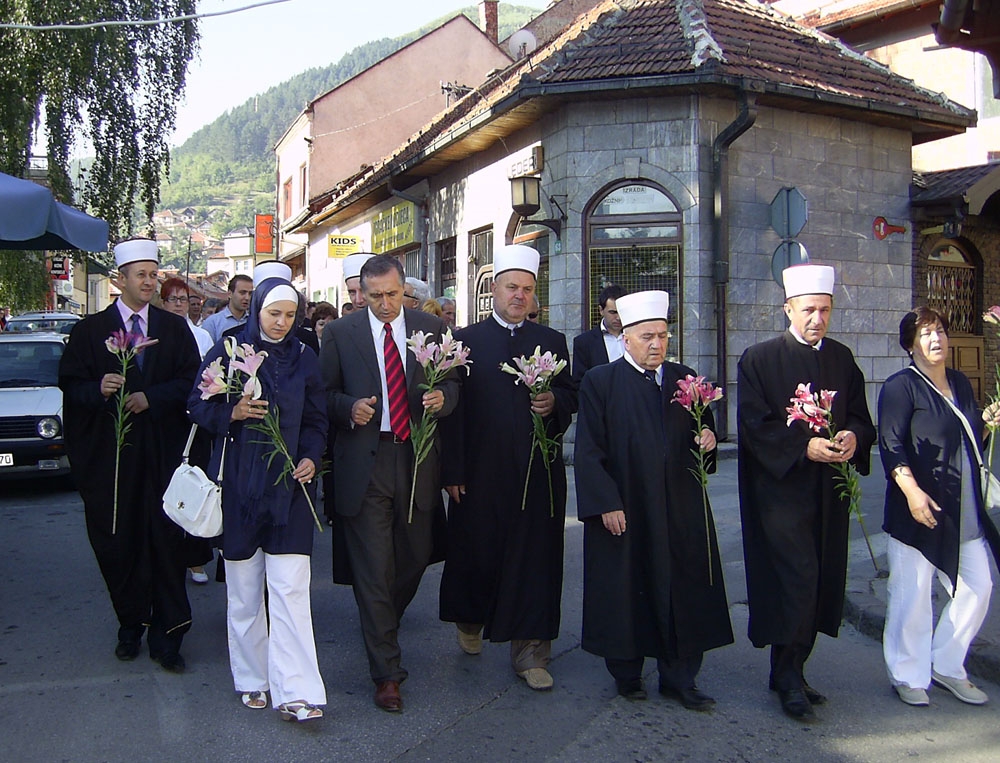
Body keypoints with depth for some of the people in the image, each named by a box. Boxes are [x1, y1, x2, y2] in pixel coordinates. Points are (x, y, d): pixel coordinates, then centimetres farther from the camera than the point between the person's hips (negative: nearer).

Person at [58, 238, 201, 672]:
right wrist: (99, 389, -19)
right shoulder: (91, 330, 7)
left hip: (162, 450, 0)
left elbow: (190, 381, 2)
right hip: (109, 450, 0)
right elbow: (71, 384, 1)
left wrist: (151, 397, -12)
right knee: (118, 542, 5)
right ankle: (130, 625, 21)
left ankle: (166, 634, 4)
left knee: (166, 540, -3)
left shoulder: (174, 329, 9)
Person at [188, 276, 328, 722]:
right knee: (244, 589, 10)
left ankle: (294, 692, -3)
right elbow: (198, 406, 2)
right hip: (238, 483, 0)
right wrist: (231, 412, -18)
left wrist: (310, 458, -7)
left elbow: (316, 420, 10)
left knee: (290, 588, -6)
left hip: (289, 483, 0)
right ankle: (251, 679, 24)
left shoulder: (304, 360, 8)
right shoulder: (227, 351, 2)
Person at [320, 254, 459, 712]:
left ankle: (382, 626, 44)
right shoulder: (340, 333, 2)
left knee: (416, 557, 14)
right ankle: (386, 672, 11)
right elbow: (325, 394, 6)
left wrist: (442, 396, -12)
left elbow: (452, 383, 11)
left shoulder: (431, 328, 6)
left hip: (416, 460, 3)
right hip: (365, 462, -2)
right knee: (374, 568, 0)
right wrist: (349, 408, -15)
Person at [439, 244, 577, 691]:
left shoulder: (552, 341, 11)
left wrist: (554, 403, -10)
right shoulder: (466, 340, 3)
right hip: (480, 471, -1)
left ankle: (530, 653, 15)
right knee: (476, 553, 11)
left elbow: (571, 396, 14)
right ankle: (471, 620, 40)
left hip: (539, 471, 2)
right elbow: (453, 408, -1)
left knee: (535, 561, 3)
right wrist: (452, 471, -7)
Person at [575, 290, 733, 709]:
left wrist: (707, 438, -8)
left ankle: (679, 677, 21)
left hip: (680, 509, 4)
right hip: (624, 510, -3)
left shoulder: (684, 379, 9)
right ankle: (627, 673, 25)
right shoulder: (600, 382, -3)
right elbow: (588, 450, -7)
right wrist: (606, 504, -14)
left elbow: (703, 428, 17)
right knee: (626, 592, 7)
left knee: (683, 591, 6)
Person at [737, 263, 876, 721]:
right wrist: (804, 447, -20)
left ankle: (791, 671, 22)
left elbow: (860, 417, 12)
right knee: (797, 579, -9)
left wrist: (853, 437, -11)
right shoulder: (759, 359, -3)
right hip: (781, 488, -5)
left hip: (828, 492, 5)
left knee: (819, 583, 8)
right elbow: (754, 425, -9)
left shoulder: (842, 360, 12)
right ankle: (788, 679, 4)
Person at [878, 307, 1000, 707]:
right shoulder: (900, 386, -7)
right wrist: (912, 490, -24)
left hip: (964, 512, 7)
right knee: (912, 594, -1)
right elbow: (891, 444, -15)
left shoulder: (961, 383, 15)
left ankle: (947, 666, 26)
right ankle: (908, 676, 15)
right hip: (919, 508, -7)